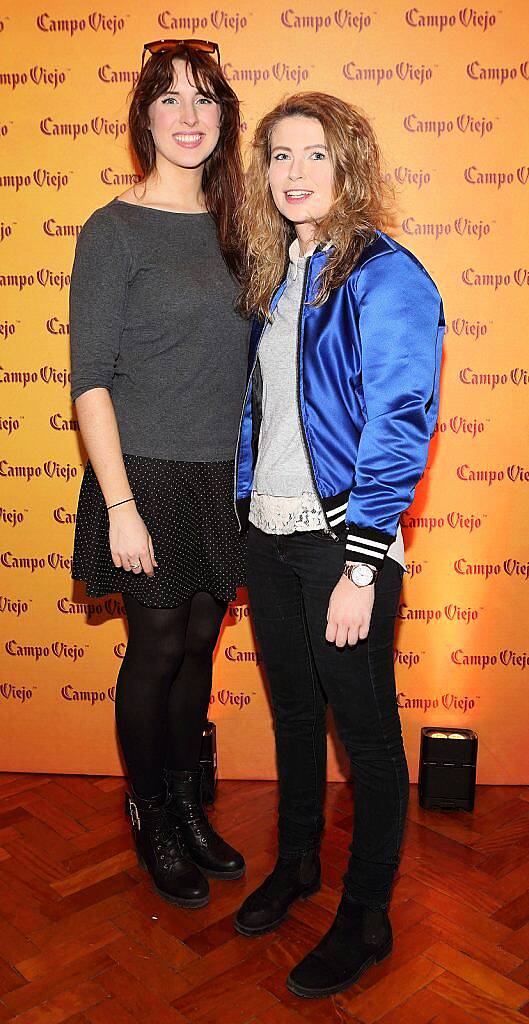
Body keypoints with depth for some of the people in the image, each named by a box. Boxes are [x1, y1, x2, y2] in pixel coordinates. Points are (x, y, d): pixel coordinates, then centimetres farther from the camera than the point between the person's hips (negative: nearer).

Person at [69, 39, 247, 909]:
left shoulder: (230, 226, 10)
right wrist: (119, 505, -16)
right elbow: (90, 379, -11)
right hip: (150, 477, -5)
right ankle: (152, 818, 30)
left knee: (199, 646, 15)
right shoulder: (115, 230, -7)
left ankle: (188, 805, 35)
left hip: (226, 478, 5)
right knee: (157, 652, 6)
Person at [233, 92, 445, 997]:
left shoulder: (384, 276, -11)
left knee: (366, 733, 8)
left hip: (341, 539, -7)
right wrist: (241, 516, 12)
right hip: (269, 535, 7)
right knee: (293, 711, 21)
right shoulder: (275, 276, 11)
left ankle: (366, 918, 27)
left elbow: (397, 427, -16)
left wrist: (360, 568, -19)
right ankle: (296, 863, 42)